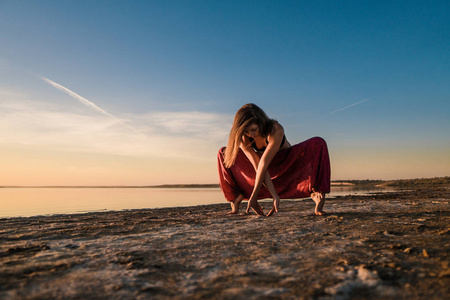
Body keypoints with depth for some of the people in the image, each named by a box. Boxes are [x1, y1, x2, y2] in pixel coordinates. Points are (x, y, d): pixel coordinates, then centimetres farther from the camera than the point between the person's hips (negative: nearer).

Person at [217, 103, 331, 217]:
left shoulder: (275, 129, -36)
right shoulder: (243, 138, -24)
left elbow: (264, 163, -39)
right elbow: (257, 166, -31)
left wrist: (254, 196, -37)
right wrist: (274, 196, -36)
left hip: (288, 161, -3)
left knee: (318, 144, -31)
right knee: (224, 153, -11)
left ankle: (318, 196, -37)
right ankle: (236, 200, -15)